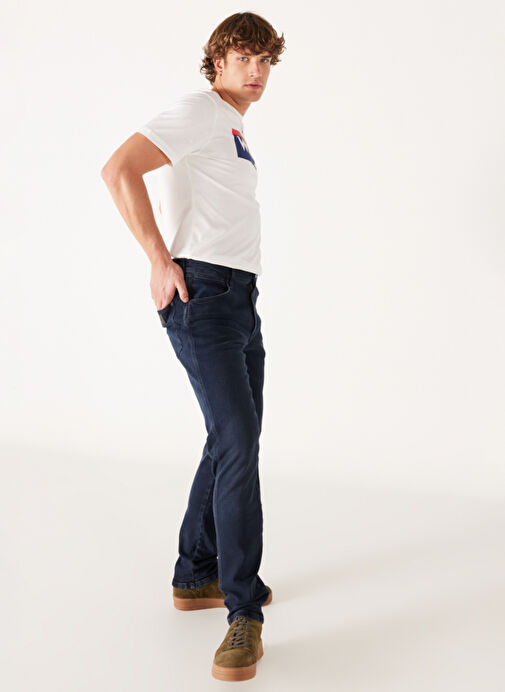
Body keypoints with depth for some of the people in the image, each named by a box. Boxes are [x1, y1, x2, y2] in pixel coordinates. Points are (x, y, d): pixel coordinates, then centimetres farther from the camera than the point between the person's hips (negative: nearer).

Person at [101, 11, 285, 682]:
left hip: (240, 298, 10)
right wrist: (161, 261, -19)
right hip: (201, 293, -10)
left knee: (235, 443, 12)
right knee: (238, 442, -16)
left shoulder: (235, 130, 24)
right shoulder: (199, 109, -5)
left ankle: (196, 576, 25)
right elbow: (120, 168, -19)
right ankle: (245, 612, -9)